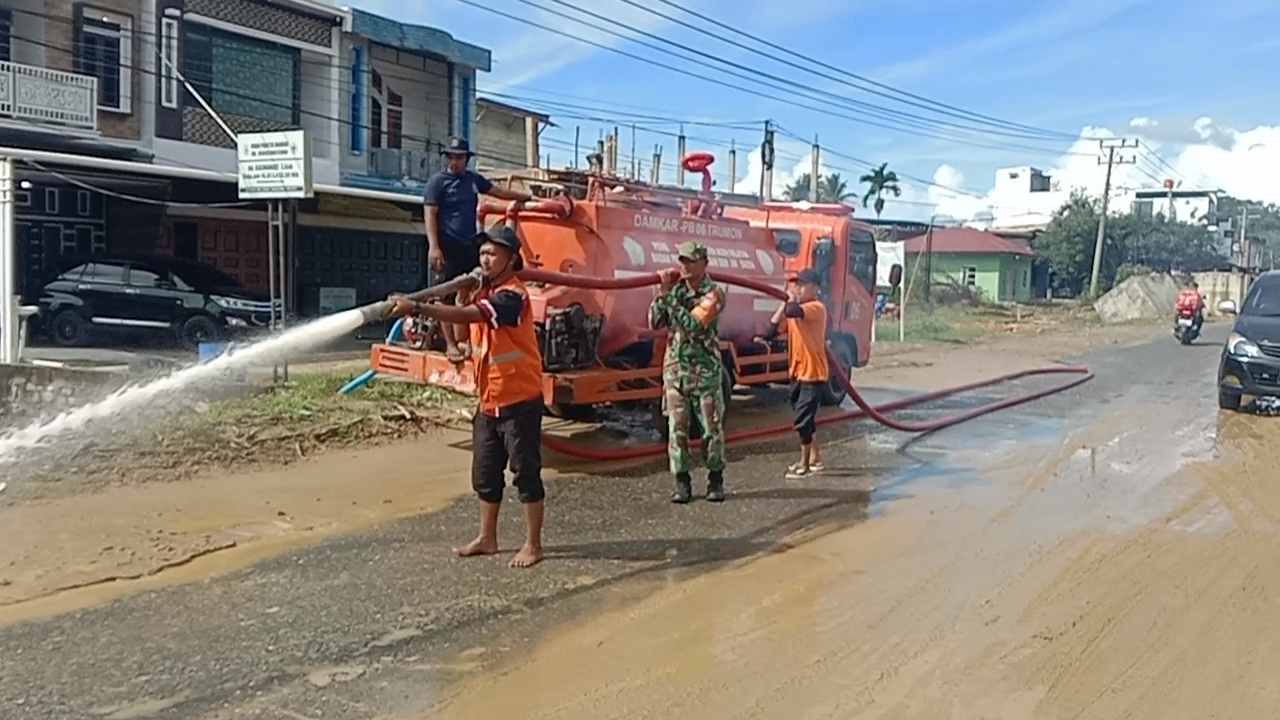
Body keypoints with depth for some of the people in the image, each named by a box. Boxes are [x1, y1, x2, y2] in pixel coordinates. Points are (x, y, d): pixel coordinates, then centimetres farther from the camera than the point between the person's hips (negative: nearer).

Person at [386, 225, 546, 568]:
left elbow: (466, 317, -33)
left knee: (526, 472, 1)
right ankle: (487, 538, 28)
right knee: (485, 473, 15)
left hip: (520, 401, -9)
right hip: (490, 401, 9)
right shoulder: (484, 294, 12)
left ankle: (533, 545, 11)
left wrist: (417, 307, -38)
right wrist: (462, 295, -6)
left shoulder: (512, 295, -18)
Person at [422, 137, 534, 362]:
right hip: (447, 248, -6)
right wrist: (433, 247, -18)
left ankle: (462, 342, 14)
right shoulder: (437, 181, -3)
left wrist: (527, 197, 33)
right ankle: (450, 344, -1)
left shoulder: (473, 179, 15)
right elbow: (429, 215, -9)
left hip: (469, 247, 6)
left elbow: (499, 191, 28)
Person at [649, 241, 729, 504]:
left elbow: (693, 325, -21)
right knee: (677, 429, 3)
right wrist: (663, 292, -8)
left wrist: (670, 296, -19)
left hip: (705, 371, -4)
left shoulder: (713, 294, -7)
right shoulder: (676, 289, 7)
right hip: (675, 369, 4)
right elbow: (655, 322, 1)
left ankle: (715, 480, 16)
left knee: (712, 428, 3)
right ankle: (682, 482, 12)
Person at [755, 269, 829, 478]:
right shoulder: (793, 309, 13)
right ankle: (815, 458, 32)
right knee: (805, 417, 18)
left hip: (813, 373, -9)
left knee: (802, 418, -7)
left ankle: (805, 464, 4)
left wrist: (791, 300, -16)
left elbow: (793, 311, -34)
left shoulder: (816, 308, -15)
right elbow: (775, 326, 5)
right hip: (798, 371, 9)